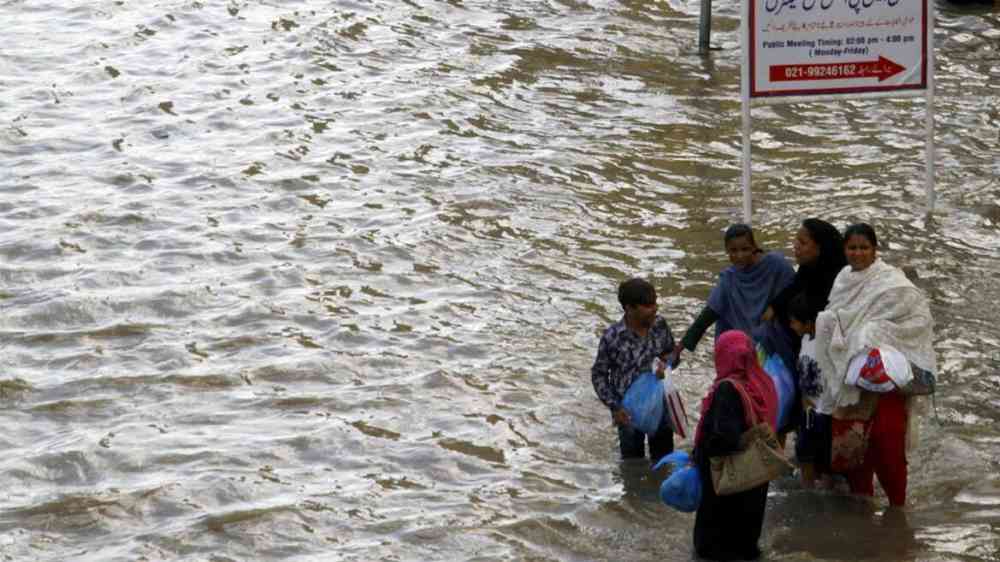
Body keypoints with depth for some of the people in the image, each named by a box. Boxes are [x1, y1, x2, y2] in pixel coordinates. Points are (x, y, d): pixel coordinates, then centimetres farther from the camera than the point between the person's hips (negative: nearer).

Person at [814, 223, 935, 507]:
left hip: (883, 374, -6)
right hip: (849, 376, 6)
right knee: (851, 439, 10)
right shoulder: (844, 280, 11)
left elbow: (920, 314, -17)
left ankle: (897, 505, 7)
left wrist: (880, 333, -23)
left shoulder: (892, 282, -11)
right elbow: (830, 319, 22)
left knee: (885, 440, -6)